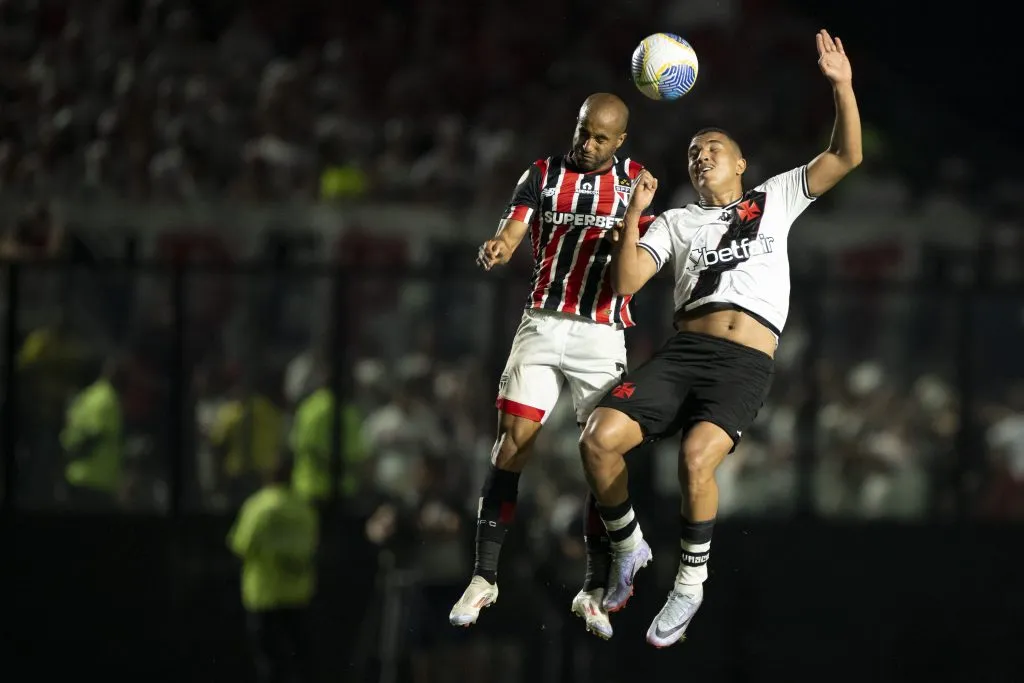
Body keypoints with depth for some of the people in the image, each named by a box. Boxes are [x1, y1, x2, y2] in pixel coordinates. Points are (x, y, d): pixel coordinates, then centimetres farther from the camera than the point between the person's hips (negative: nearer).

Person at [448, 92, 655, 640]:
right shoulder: (544, 175, 6)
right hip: (542, 324, 0)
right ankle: (484, 577, -2)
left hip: (603, 336, 0)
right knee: (511, 443, -8)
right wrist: (494, 250, -30)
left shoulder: (635, 181, 6)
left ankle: (594, 590, 2)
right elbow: (512, 230, -7)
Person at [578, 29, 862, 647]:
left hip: (746, 364, -3)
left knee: (696, 458, -31)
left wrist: (842, 85, -2)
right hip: (683, 352, 3)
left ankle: (691, 584, -11)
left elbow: (846, 157, 11)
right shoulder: (677, 222, 21)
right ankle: (629, 549, 7)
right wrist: (634, 215, -3)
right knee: (599, 440, -19)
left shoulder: (775, 199, 19)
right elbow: (625, 283, 9)